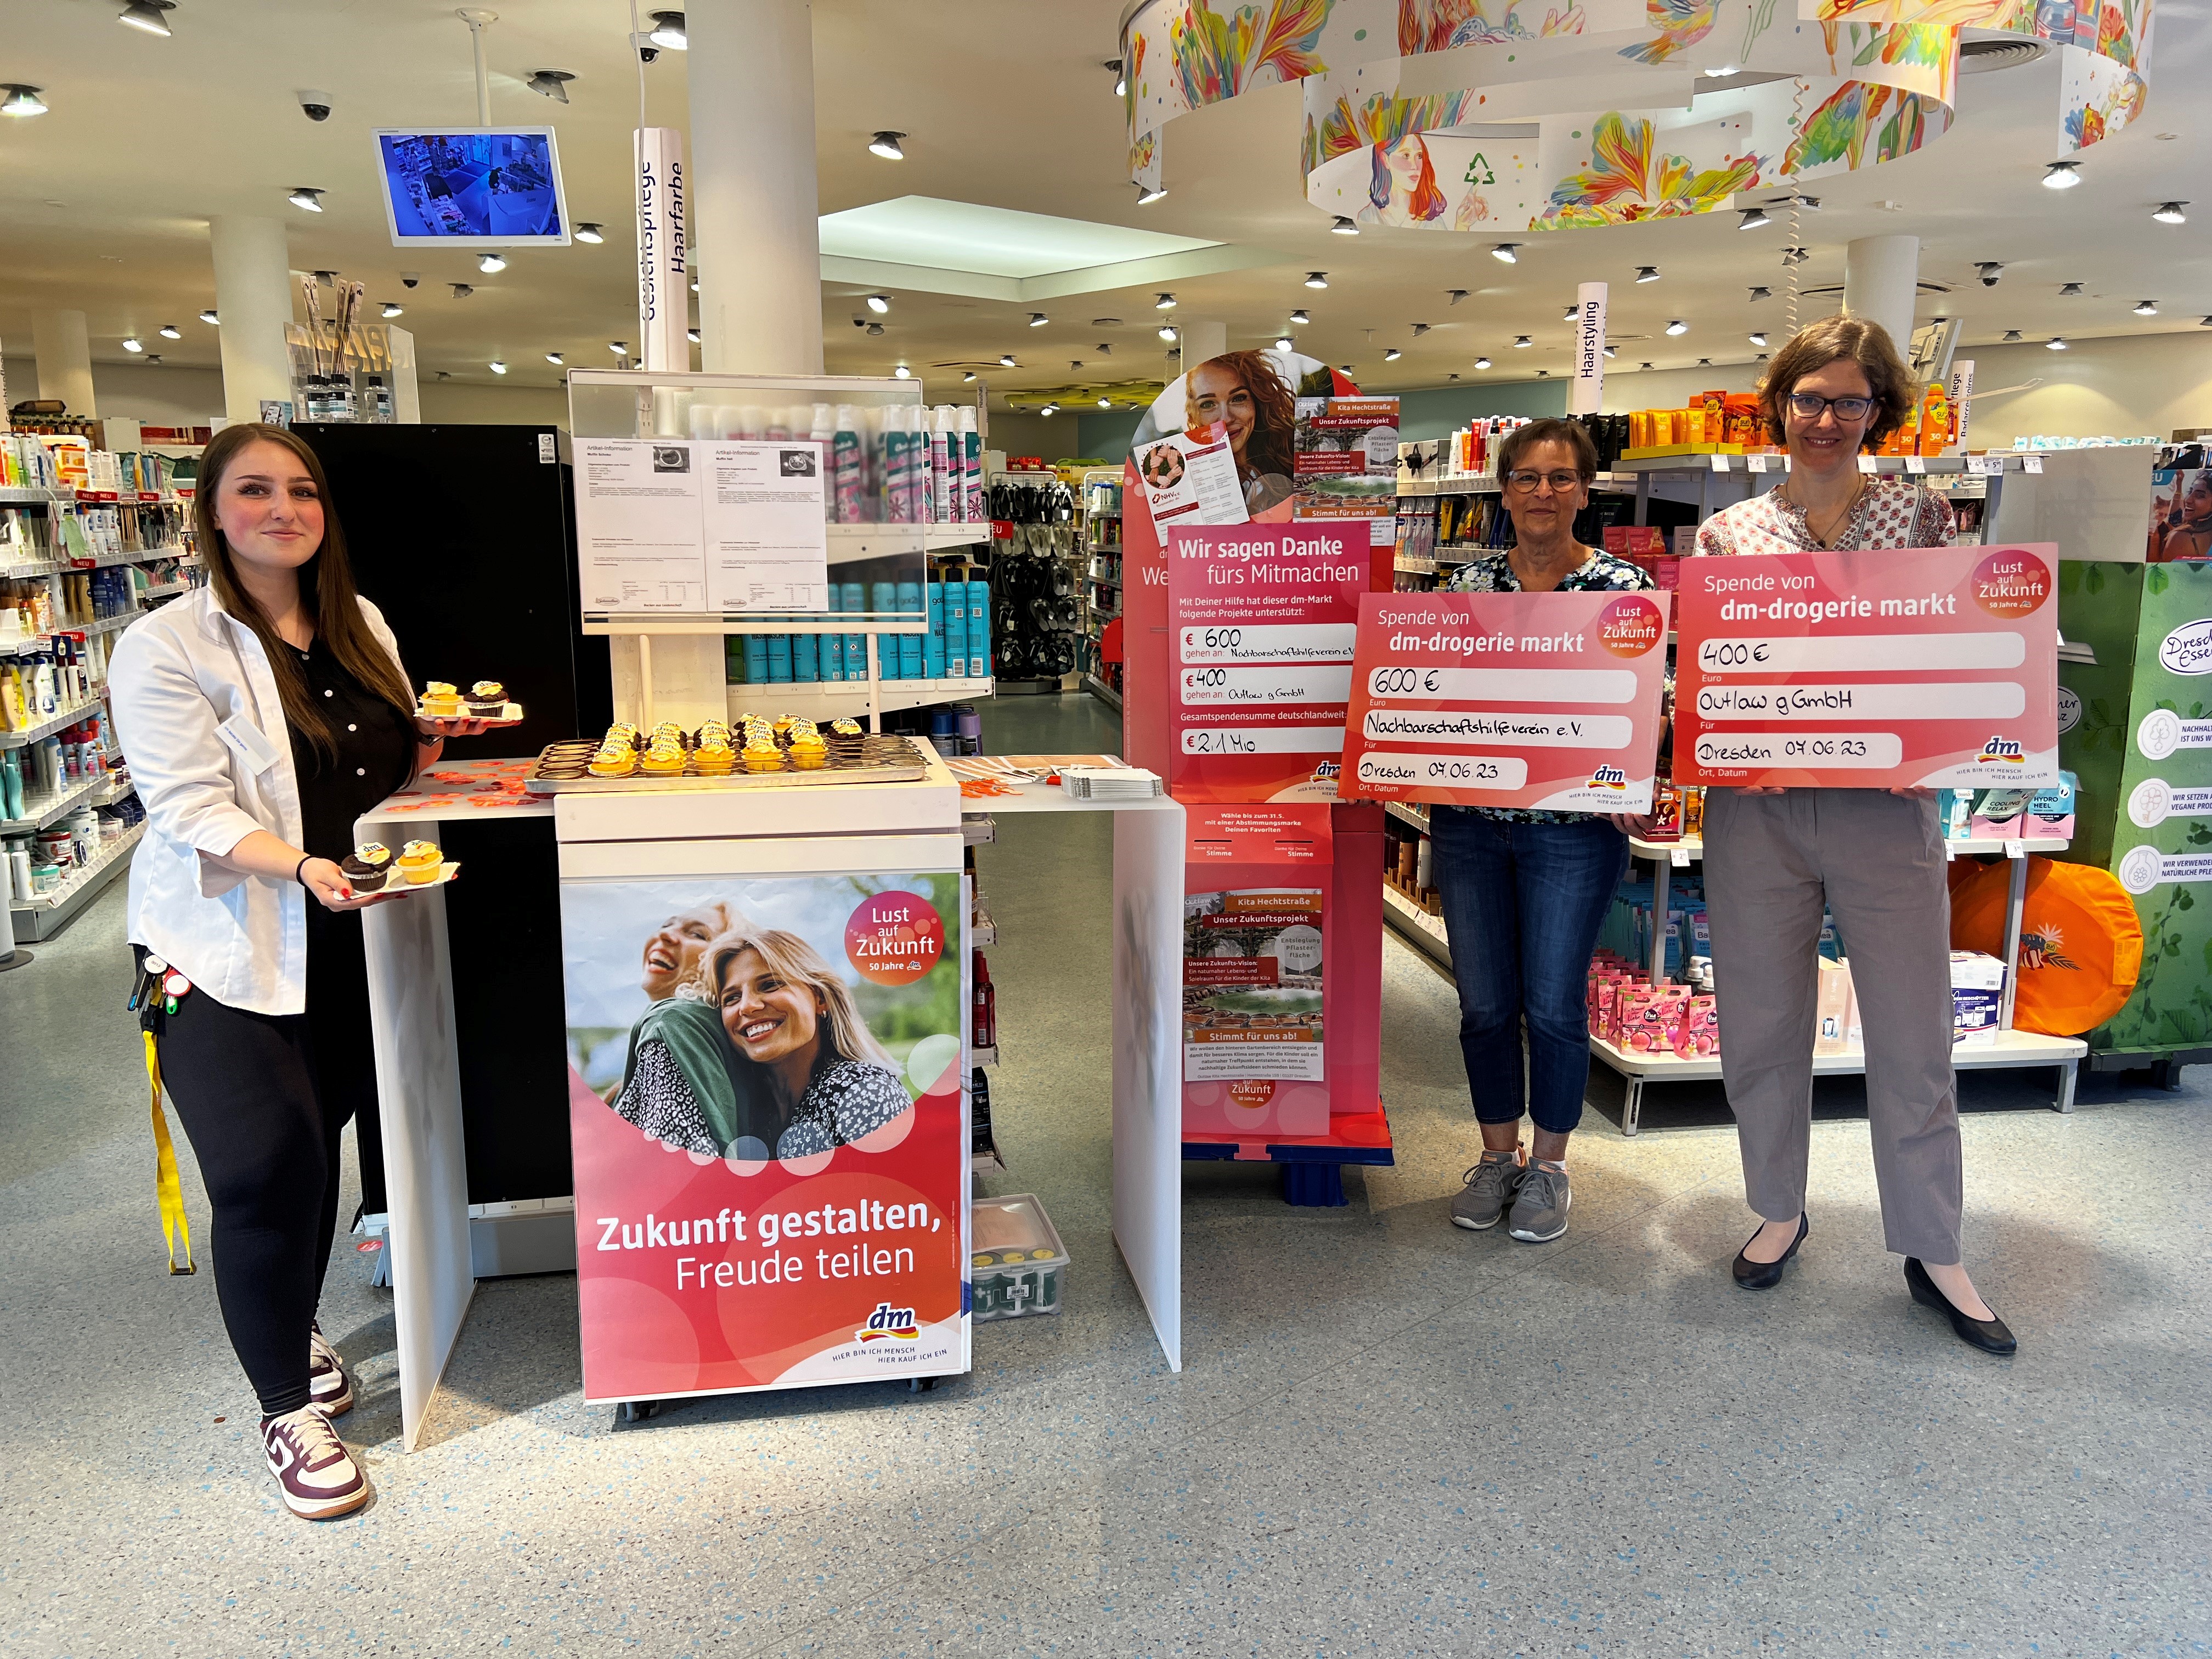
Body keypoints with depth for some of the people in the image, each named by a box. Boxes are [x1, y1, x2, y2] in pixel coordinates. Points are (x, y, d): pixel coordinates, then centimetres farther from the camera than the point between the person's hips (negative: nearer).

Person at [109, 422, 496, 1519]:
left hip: (343, 942, 6)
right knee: (267, 1163, -9)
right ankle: (287, 1412, 9)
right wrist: (303, 866, -33)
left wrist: (425, 747, -1)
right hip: (224, 948, -5)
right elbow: (193, 810, -18)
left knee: (317, 1141, 13)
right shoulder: (166, 649, -11)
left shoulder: (361, 627, 8)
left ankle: (295, 1328, 40)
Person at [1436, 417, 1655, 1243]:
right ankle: (1497, 1153, 29)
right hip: (1469, 821, 3)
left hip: (1572, 827, -3)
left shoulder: (1624, 584, -2)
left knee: (1552, 1004, 4)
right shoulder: (1469, 583, 8)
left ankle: (1548, 1164, 24)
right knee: (1485, 1003, 9)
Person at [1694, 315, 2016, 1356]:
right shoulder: (1728, 531, 7)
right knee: (1760, 1025, 11)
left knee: (1913, 1035, 5)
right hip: (1756, 809, 1)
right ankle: (1780, 1210, 32)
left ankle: (1931, 1250, 23)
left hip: (1885, 807, -1)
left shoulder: (1919, 513, 5)